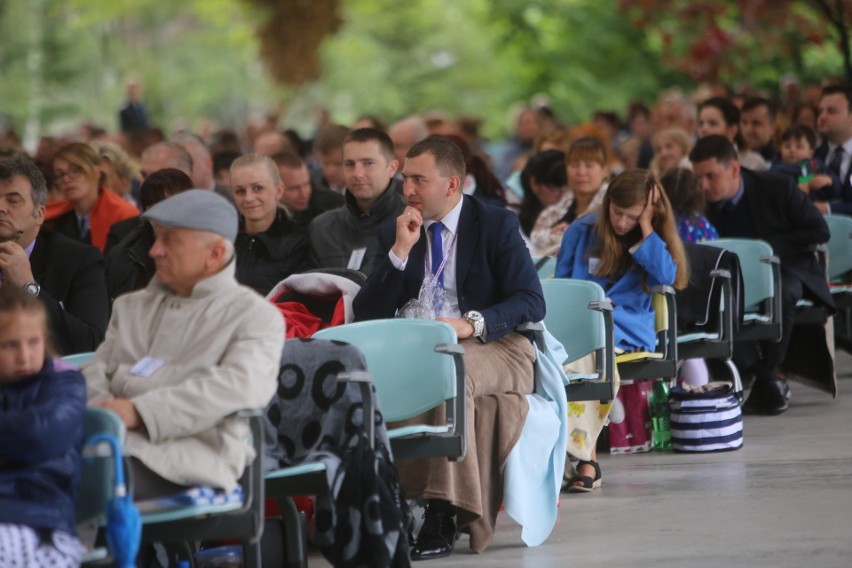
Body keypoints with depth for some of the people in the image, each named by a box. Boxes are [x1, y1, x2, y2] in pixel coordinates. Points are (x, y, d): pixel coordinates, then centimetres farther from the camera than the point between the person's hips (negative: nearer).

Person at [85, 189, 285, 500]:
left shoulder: (255, 315, 11)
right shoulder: (132, 306, 32)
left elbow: (241, 385, -7)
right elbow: (97, 371, 20)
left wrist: (139, 410, -16)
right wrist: (103, 409, -7)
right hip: (112, 440, 5)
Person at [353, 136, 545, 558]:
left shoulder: (497, 225, 3)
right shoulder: (393, 233, 13)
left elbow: (531, 303, -8)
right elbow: (366, 314, 4)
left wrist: (471, 323, -25)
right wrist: (400, 251, -7)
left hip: (493, 349, -3)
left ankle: (443, 513, -38)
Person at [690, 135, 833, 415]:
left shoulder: (778, 187, -12)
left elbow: (819, 232, -10)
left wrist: (767, 248, -20)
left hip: (784, 271, -2)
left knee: (780, 293, -38)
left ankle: (767, 375, -18)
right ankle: (766, 381, -20)